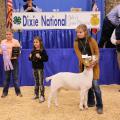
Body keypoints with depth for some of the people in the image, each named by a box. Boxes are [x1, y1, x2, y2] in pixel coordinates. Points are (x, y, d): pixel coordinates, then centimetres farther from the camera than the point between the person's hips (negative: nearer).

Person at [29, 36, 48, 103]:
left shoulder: (42, 51, -11)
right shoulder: (33, 51, 7)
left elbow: (46, 59, -15)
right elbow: (30, 59, 17)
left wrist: (40, 57, -26)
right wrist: (30, 57, -4)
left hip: (40, 68, -6)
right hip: (34, 68, 6)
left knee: (41, 82, -4)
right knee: (36, 82, 17)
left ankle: (42, 96, 1)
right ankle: (36, 94, 28)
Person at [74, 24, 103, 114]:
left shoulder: (92, 40, -8)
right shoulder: (76, 43, -2)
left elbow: (97, 53, -6)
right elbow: (79, 54, -11)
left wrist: (94, 62, -23)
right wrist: (85, 63, -26)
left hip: (93, 65, -3)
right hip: (84, 66, 3)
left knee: (95, 85, -8)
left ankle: (99, 105, -1)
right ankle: (91, 102, 27)